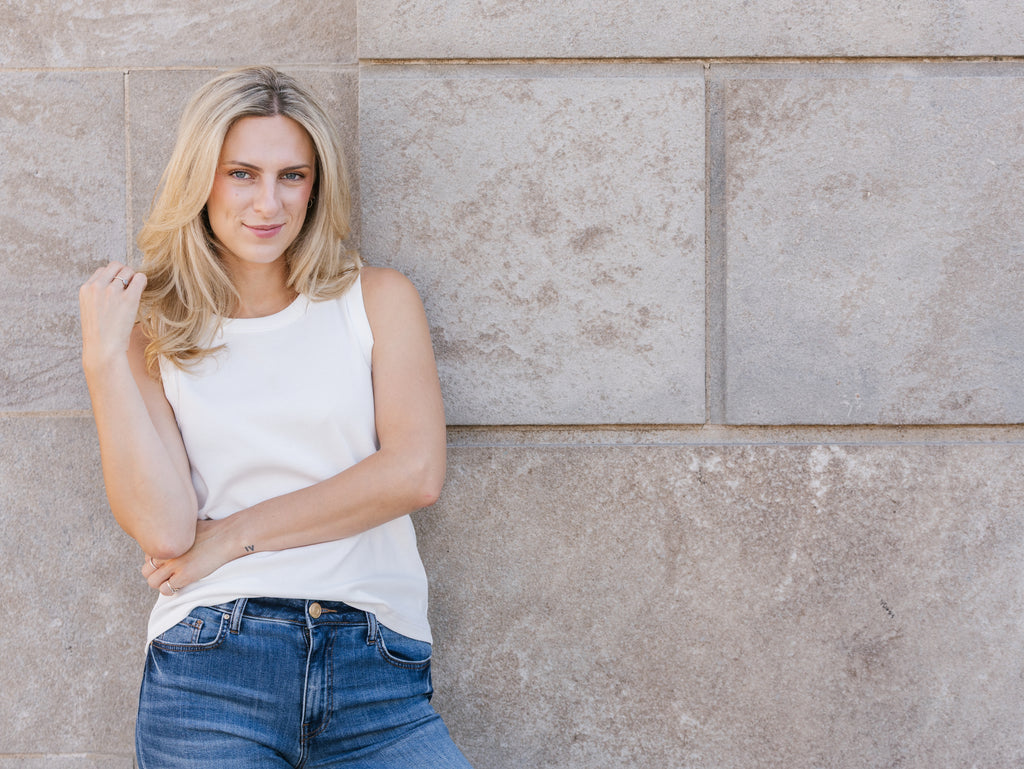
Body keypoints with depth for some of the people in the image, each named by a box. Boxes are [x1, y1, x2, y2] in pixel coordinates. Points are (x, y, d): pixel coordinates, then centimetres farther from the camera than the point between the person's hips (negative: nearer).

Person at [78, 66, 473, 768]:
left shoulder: (378, 299, 11)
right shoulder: (155, 335, 11)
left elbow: (416, 471, -4)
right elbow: (164, 527, -3)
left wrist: (234, 535, -3)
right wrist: (103, 358, -5)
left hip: (378, 673, 0)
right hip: (211, 667, 0)